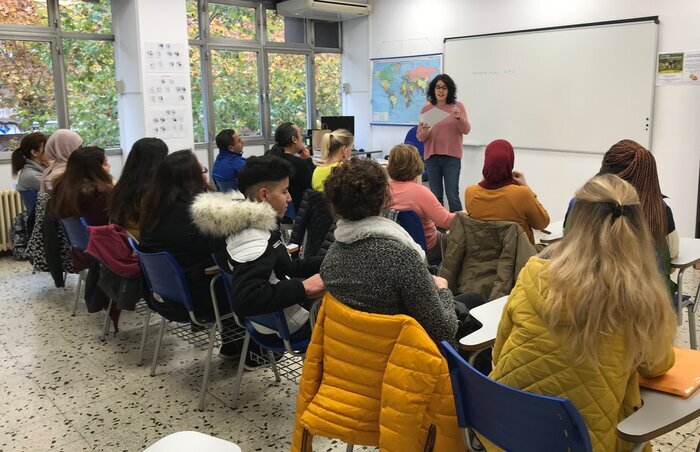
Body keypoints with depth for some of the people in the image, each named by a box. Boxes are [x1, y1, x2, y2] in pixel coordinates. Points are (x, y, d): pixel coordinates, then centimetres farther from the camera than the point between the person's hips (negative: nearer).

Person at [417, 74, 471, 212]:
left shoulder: (457, 106, 2)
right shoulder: (426, 109, 5)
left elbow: (465, 130, -5)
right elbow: (420, 137, 7)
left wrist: (459, 117, -25)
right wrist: (424, 132, -17)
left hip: (452, 156, -2)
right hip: (431, 156, 2)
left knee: (452, 195, -6)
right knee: (435, 196, 3)